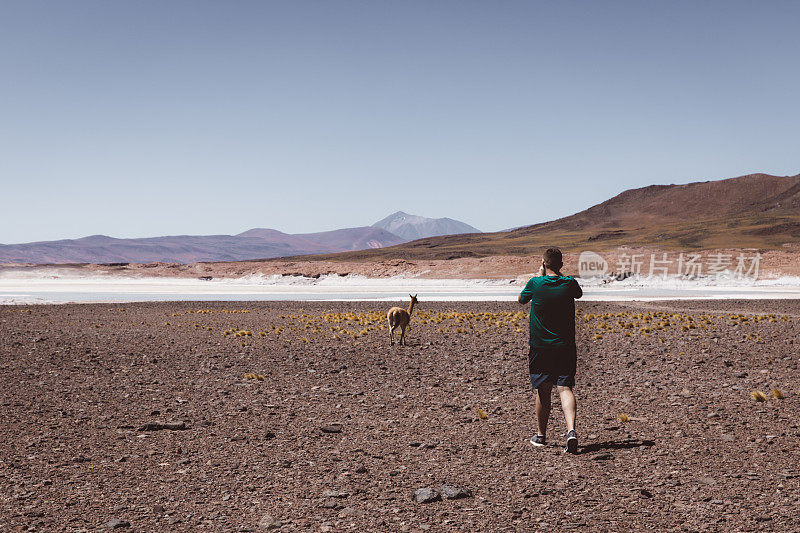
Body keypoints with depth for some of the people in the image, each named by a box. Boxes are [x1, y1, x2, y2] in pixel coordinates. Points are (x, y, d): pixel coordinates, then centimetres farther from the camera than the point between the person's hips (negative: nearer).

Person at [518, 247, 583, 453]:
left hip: (540, 347, -1)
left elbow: (521, 299, 12)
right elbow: (579, 293, 21)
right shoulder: (569, 283, -4)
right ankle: (571, 430, -22)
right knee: (565, 388, -2)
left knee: (543, 390, 10)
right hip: (565, 347, 1)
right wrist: (560, 275, 24)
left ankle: (541, 435, 22)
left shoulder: (536, 283, -9)